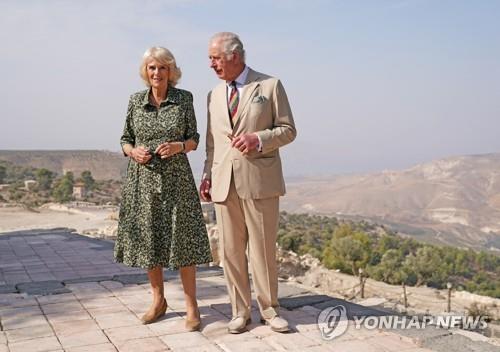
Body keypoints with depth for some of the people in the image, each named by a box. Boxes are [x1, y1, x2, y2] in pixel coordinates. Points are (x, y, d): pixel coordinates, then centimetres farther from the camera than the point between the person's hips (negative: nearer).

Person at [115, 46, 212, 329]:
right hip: (143, 179, 3)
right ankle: (158, 301, 26)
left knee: (182, 240, -2)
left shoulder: (184, 98, -1)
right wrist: (133, 151, -11)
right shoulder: (136, 100, 4)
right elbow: (125, 140, 10)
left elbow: (193, 140, 4)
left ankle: (191, 306, 11)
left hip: (176, 178, -2)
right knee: (148, 240, 8)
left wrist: (178, 146, -16)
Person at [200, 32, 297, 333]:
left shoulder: (270, 85, 2)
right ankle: (240, 311, 18)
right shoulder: (214, 95, 16)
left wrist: (258, 138, -17)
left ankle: (269, 309, 18)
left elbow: (288, 130, 0)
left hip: (260, 181, -4)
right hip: (224, 183, 4)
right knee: (231, 250, 5)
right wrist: (207, 175, 8)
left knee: (264, 249, 2)